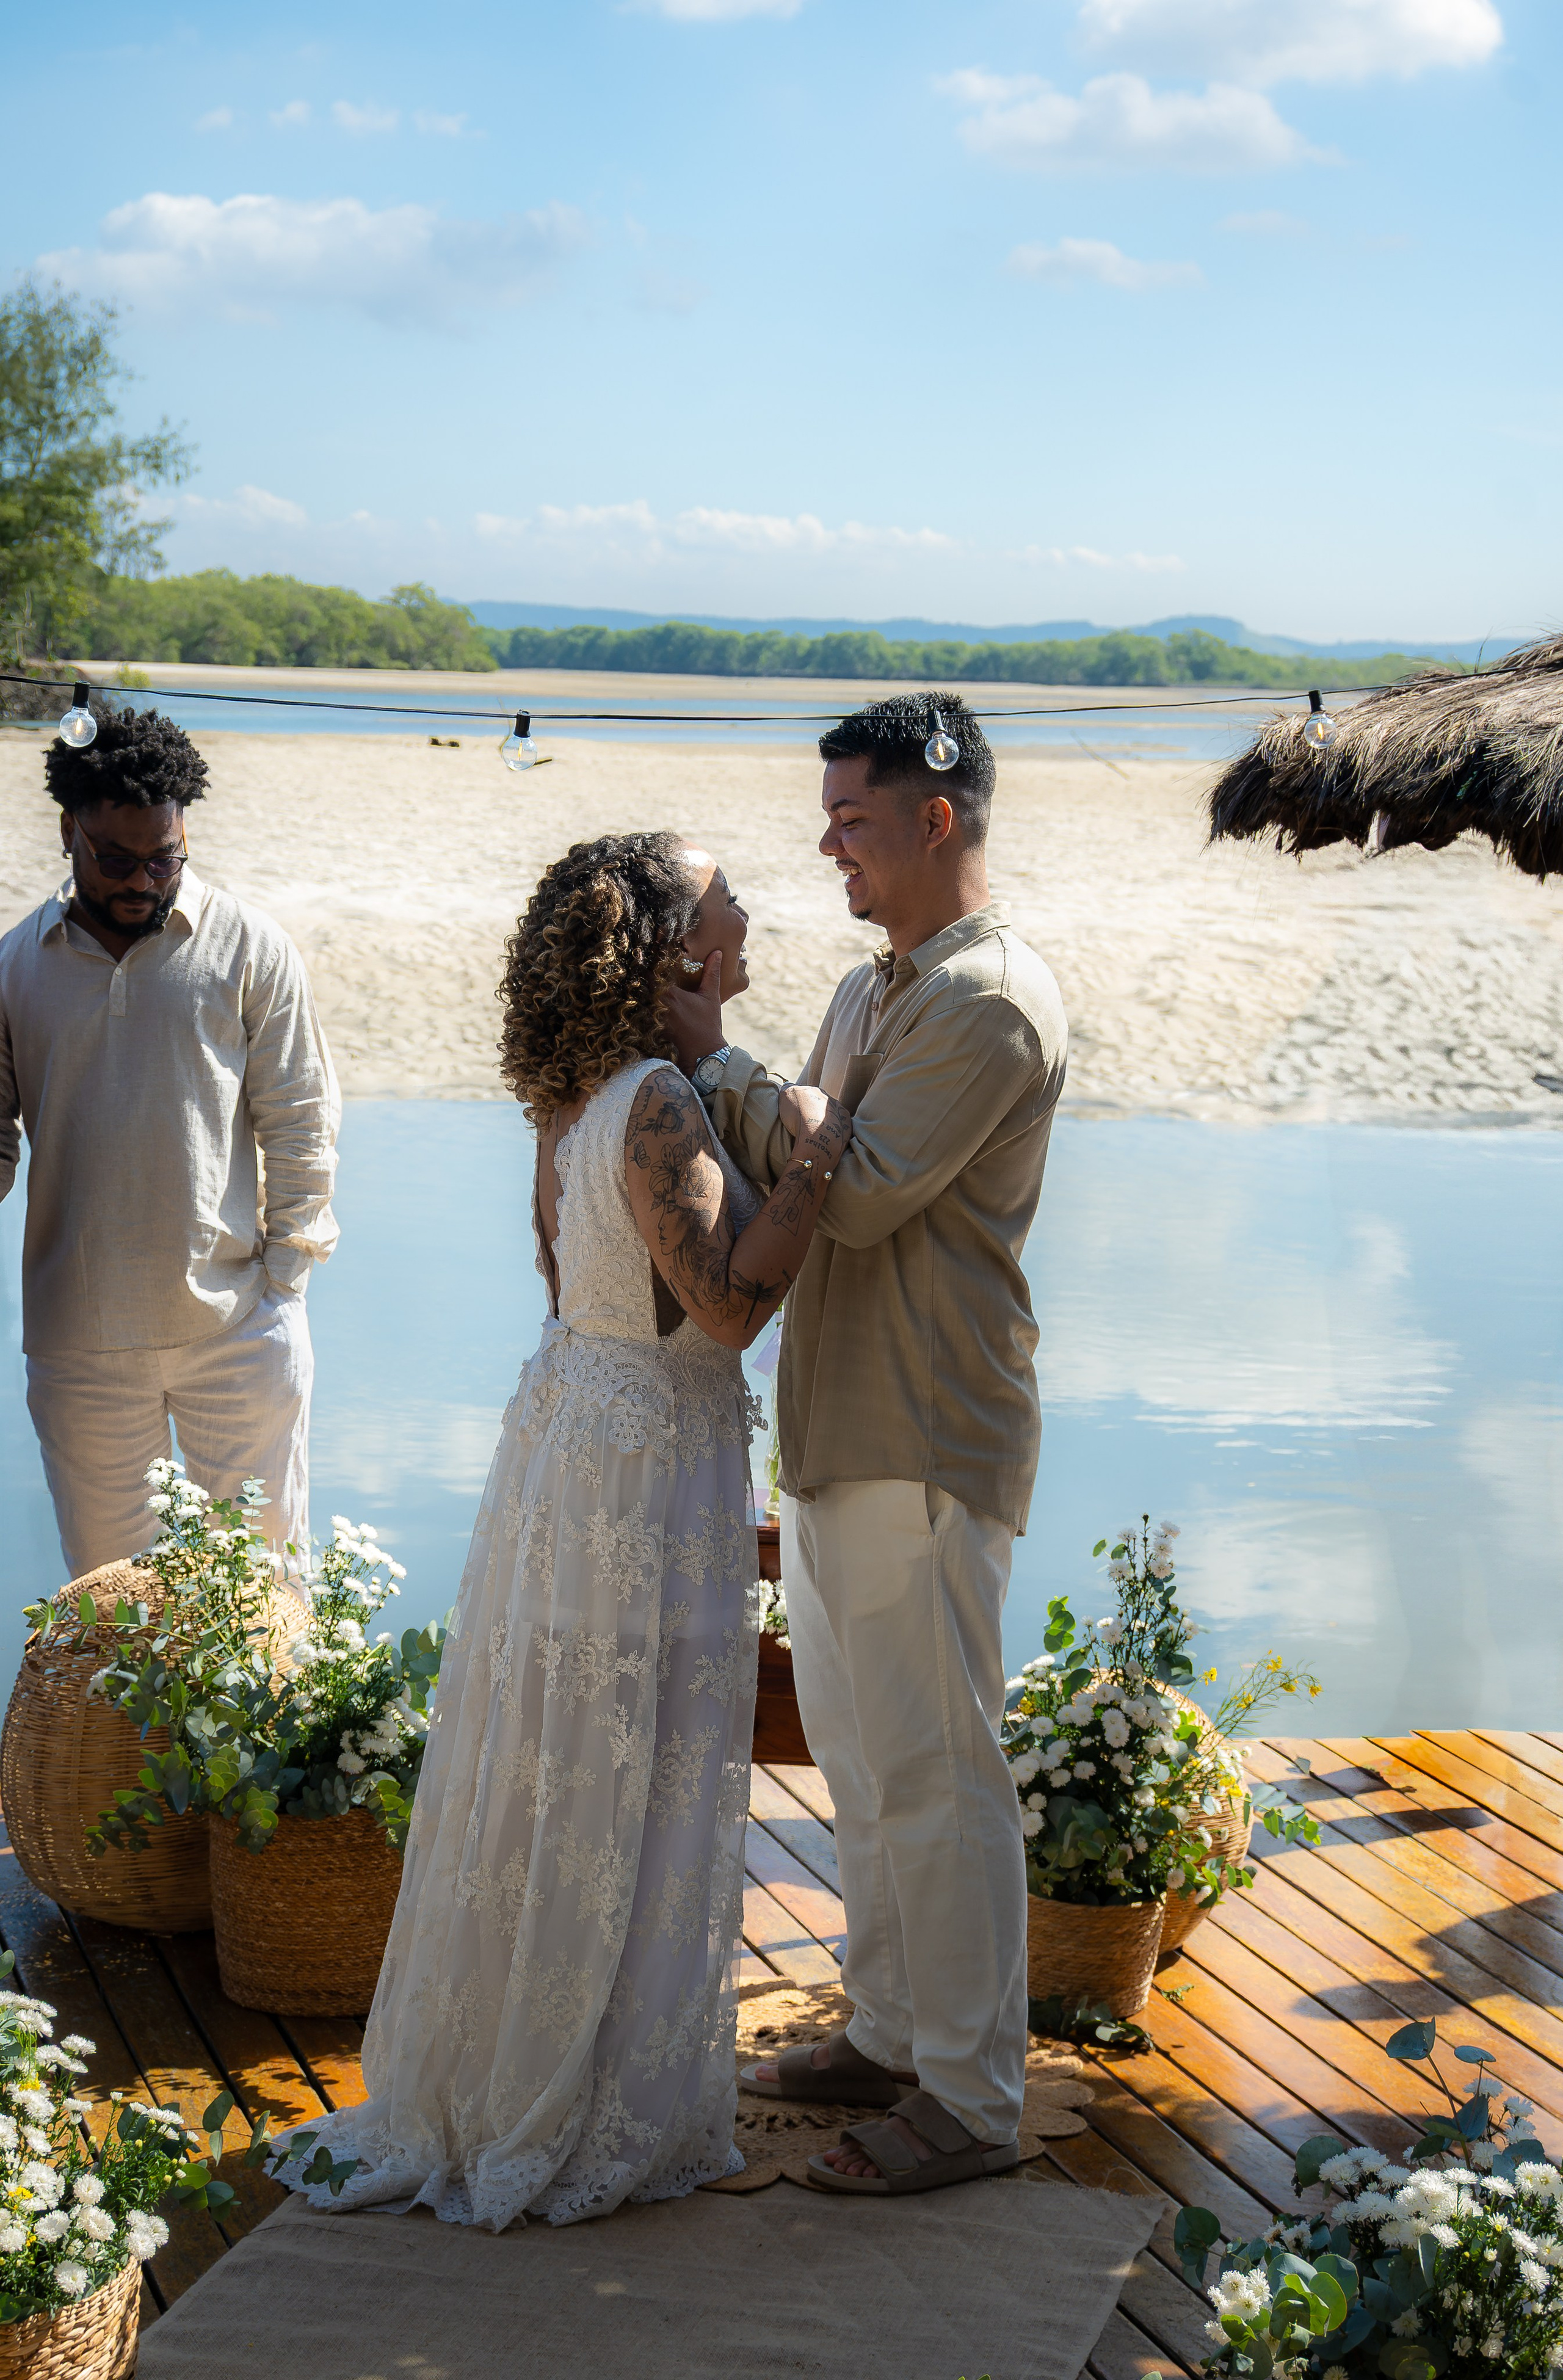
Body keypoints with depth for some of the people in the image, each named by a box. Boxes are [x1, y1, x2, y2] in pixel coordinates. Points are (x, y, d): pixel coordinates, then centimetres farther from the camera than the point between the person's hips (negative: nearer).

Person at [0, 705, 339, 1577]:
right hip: (78, 1338, 2)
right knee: (102, 1576, 10)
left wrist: (284, 1286, -3)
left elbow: (299, 1127, 1)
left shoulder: (251, 948, -1)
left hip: (237, 1329, -2)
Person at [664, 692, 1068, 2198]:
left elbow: (857, 1192, -22)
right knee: (857, 1758, 18)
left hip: (929, 1451, -10)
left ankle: (969, 2099, 7)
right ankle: (889, 2033, 31)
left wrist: (713, 1067, -16)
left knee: (934, 1772, -3)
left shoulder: (991, 1004, -17)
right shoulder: (872, 989, 15)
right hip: (834, 1437, 10)